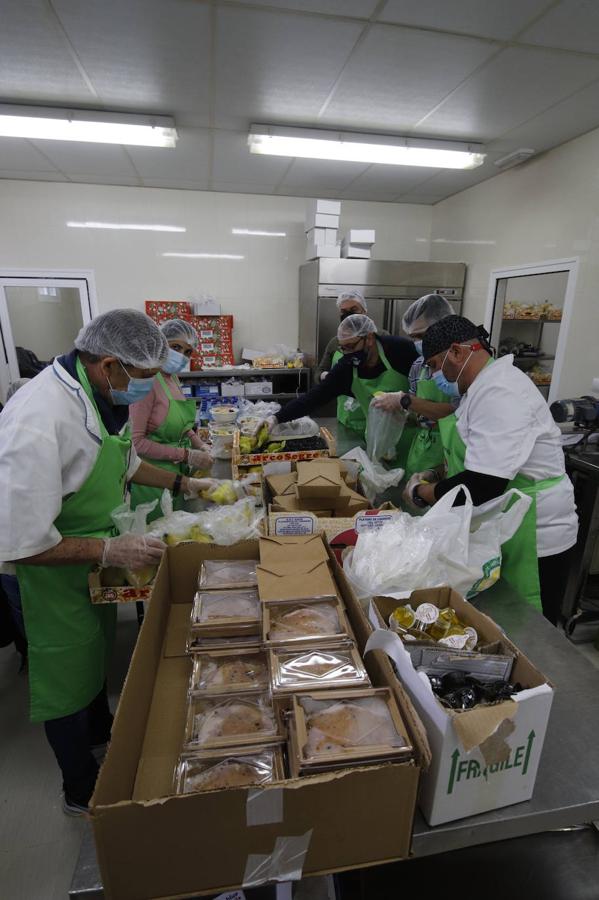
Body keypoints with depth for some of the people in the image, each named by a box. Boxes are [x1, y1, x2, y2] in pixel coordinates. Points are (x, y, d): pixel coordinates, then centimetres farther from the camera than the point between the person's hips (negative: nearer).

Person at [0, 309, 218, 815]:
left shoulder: (102, 394, -6)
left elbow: (123, 461, 11)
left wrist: (183, 484, 5)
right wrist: (109, 551, -29)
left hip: (98, 561, 8)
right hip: (57, 572, -8)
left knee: (98, 652, 28)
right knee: (68, 678, 15)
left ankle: (102, 730, 57)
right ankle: (83, 790, 42)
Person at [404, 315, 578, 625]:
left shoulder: (499, 392, -26)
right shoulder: (484, 386, 8)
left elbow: (483, 485, -33)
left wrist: (420, 492, -18)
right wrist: (440, 475, 5)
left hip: (532, 538, -9)